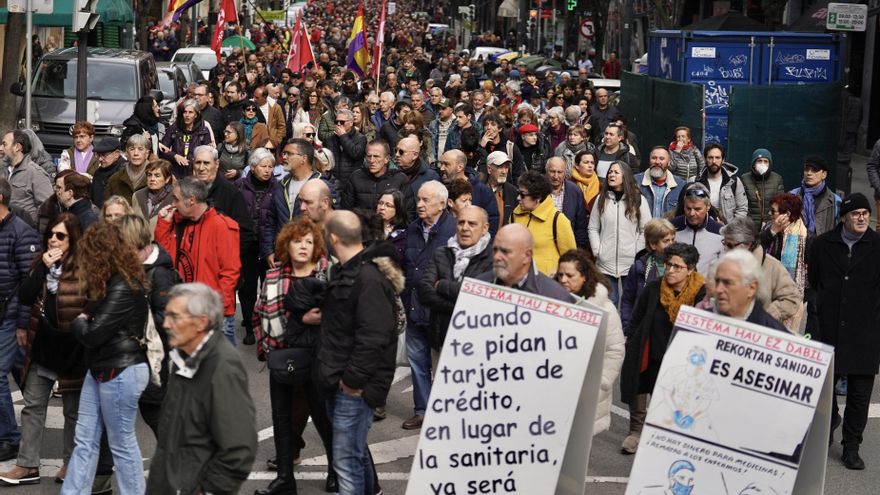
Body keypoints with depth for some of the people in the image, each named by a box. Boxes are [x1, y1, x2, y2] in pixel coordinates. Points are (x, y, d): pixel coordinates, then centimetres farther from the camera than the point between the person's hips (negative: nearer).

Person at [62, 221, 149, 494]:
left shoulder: (123, 289, -21)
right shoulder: (109, 284, 11)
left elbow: (93, 334, -21)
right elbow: (93, 314, 14)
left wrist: (78, 322, -2)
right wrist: (83, 321, -6)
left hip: (121, 372, -10)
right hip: (101, 369, 10)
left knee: (122, 443, 2)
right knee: (85, 439, 11)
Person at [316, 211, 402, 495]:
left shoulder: (369, 277, -20)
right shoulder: (347, 271, 13)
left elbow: (373, 338, -25)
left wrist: (353, 380, -21)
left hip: (354, 386, -10)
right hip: (338, 381, 10)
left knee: (347, 460, -7)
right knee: (355, 452, 20)